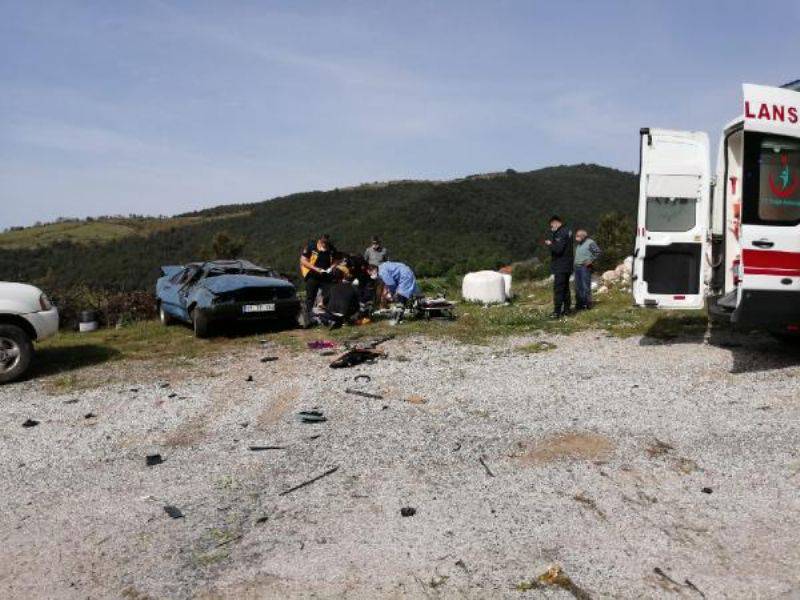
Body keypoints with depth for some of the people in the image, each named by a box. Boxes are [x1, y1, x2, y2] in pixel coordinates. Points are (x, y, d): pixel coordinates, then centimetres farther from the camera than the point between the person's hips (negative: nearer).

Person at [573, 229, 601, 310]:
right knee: (578, 287, 9)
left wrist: (591, 261, -13)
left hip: (585, 267, -8)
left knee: (585, 286, -8)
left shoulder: (590, 242, -5)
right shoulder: (578, 245, 19)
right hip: (577, 267, 8)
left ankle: (587, 304, -3)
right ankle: (579, 303, 15)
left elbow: (598, 252, -10)